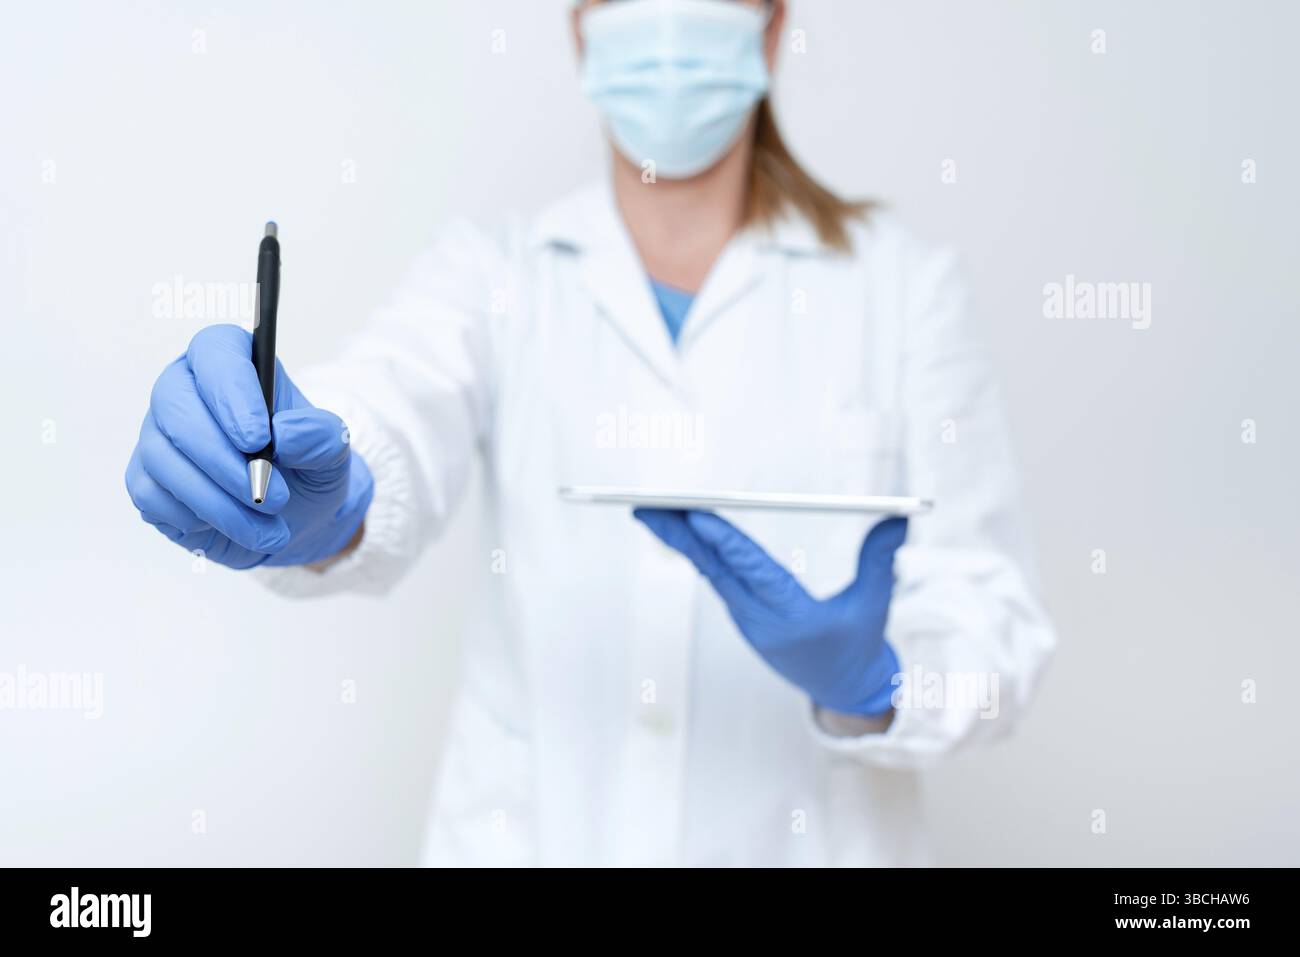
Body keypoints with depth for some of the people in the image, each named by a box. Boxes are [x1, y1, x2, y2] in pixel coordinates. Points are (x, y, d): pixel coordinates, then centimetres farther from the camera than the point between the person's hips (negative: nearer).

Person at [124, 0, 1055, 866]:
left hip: (806, 840, 0)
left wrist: (870, 688, -27)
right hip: (531, 830, 1)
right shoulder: (494, 271, -1)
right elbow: (388, 431, -20)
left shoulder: (901, 284, -3)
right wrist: (318, 510, -42)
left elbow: (993, 621, -7)